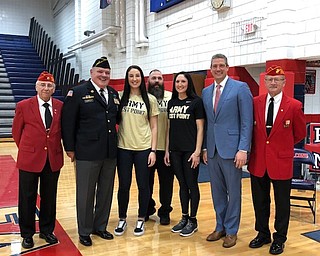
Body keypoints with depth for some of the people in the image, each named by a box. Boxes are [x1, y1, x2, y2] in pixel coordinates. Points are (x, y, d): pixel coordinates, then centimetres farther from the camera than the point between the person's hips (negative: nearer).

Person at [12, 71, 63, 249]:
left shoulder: (61, 106, 1)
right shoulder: (23, 106, -4)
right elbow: (16, 131, 5)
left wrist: (56, 148, 6)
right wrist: (25, 149, 9)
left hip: (54, 159, 2)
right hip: (29, 159, -2)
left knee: (49, 197, 12)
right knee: (27, 198, 8)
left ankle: (47, 231, 30)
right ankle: (27, 234, 25)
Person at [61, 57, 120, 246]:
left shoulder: (114, 94, 11)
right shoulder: (78, 92, -5)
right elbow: (68, 122, -7)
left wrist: (118, 143, 11)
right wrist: (70, 148, -8)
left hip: (110, 153, 5)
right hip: (87, 153, -5)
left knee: (106, 192, 14)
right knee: (86, 193, 7)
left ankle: (100, 227, 32)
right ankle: (84, 231, 23)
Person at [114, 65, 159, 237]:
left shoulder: (150, 99, 2)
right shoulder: (120, 98, 3)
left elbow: (153, 127, 3)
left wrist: (153, 150, -3)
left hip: (143, 149, 0)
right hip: (123, 148, 1)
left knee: (143, 185, 7)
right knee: (123, 185, 7)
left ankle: (141, 220, 24)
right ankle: (122, 219, 25)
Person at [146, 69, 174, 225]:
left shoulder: (171, 97, -2)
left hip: (165, 147, -1)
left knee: (166, 181, 10)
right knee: (146, 180, 14)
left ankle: (165, 211, 27)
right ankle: (147, 209, 33)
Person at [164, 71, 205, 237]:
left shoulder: (196, 101, -4)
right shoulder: (171, 103, 11)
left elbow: (200, 128, -6)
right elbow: (169, 128, 13)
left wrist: (197, 151, -13)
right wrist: (167, 150, 9)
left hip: (190, 150, -5)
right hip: (175, 150, 5)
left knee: (192, 185, 3)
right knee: (182, 185, 12)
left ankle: (193, 220, 15)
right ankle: (184, 218, 23)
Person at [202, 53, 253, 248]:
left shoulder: (240, 88, -4)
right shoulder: (206, 92, 13)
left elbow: (247, 122, -9)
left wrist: (243, 149, -15)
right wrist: (205, 148, 10)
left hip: (231, 149, -5)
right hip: (212, 150, 5)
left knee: (233, 191, 6)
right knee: (217, 191, 13)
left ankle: (231, 230, 19)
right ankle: (220, 227, 27)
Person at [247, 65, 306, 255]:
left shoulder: (294, 106, -6)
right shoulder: (255, 103, 0)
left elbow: (300, 133, 6)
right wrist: (256, 146, 6)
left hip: (281, 161, -2)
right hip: (258, 161, 3)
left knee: (282, 202, 10)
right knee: (260, 201, 15)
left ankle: (279, 239, 28)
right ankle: (263, 234, 34)